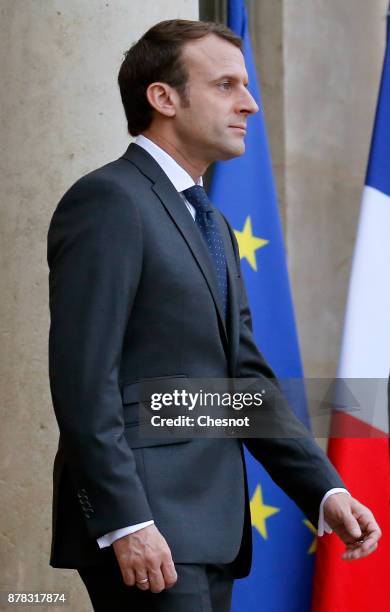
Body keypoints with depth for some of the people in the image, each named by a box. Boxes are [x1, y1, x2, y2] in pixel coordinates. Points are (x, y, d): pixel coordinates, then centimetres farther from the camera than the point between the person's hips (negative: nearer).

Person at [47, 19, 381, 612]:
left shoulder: (215, 228, 22)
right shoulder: (109, 201, -8)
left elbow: (247, 377, 21)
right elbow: (84, 380, -16)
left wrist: (325, 491, 9)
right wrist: (126, 523, -21)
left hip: (210, 530, 9)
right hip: (147, 532, -9)